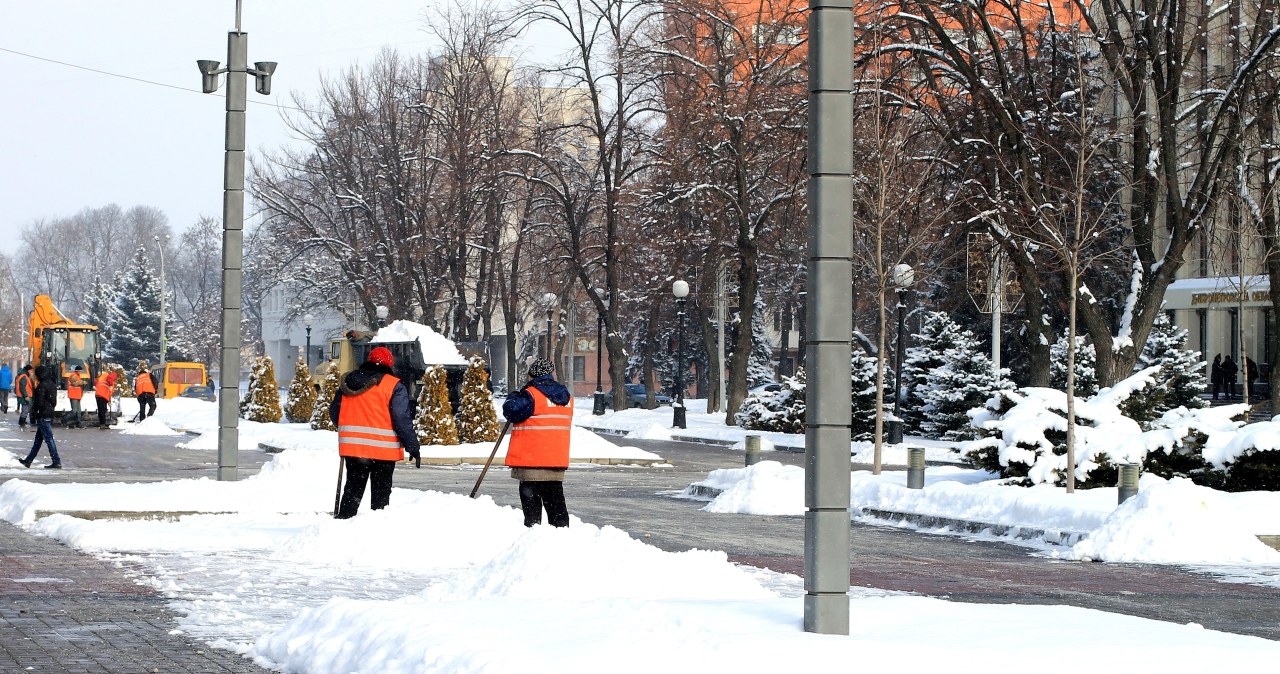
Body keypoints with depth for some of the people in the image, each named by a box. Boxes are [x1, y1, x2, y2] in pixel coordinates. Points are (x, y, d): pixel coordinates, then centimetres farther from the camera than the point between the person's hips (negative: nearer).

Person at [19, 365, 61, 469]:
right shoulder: (52, 384, 12)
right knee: (38, 439, 15)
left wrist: (33, 416, -10)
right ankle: (28, 460, 23)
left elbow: (38, 402, -17)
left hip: (43, 416, -10)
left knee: (49, 438, -7)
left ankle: (57, 462, -8)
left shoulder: (42, 385, -16)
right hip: (50, 414, 10)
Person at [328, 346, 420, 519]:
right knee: (380, 492, 5)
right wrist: (413, 447, -4)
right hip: (383, 449, -4)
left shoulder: (347, 382, 8)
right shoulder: (393, 386, -8)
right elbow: (402, 420, -11)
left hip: (352, 446, 4)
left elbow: (334, 413, 15)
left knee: (353, 487, 15)